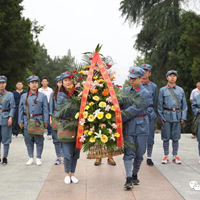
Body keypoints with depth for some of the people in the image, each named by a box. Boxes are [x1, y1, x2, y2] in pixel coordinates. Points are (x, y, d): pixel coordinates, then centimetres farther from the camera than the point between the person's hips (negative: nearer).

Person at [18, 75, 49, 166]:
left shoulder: (42, 96, 2)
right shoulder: (24, 96, 8)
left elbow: (45, 110, 0)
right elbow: (21, 109, 9)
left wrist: (46, 121, -5)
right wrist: (20, 121, 3)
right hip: (27, 121, 2)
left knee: (39, 140, 2)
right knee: (28, 140, 7)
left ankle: (38, 158, 14)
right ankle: (30, 158, 19)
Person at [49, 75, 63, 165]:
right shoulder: (53, 94, 8)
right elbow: (51, 107, 9)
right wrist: (50, 118, 2)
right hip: (56, 116, 2)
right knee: (56, 138, 4)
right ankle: (58, 157, 12)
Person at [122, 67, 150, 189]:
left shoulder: (145, 94, -10)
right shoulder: (126, 90, 8)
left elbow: (133, 110, -17)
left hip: (141, 126, -2)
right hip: (128, 126, 2)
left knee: (139, 153, 6)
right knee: (129, 153, -5)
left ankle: (135, 174, 25)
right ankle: (129, 179, -7)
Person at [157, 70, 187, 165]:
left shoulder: (180, 90, 9)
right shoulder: (162, 90, 4)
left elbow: (184, 104, 9)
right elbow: (160, 105, 4)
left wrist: (183, 117, 1)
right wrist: (161, 117, -3)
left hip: (177, 116, 1)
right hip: (167, 116, -1)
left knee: (176, 137, 6)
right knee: (166, 137, 3)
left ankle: (175, 156, 15)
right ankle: (166, 156, 12)